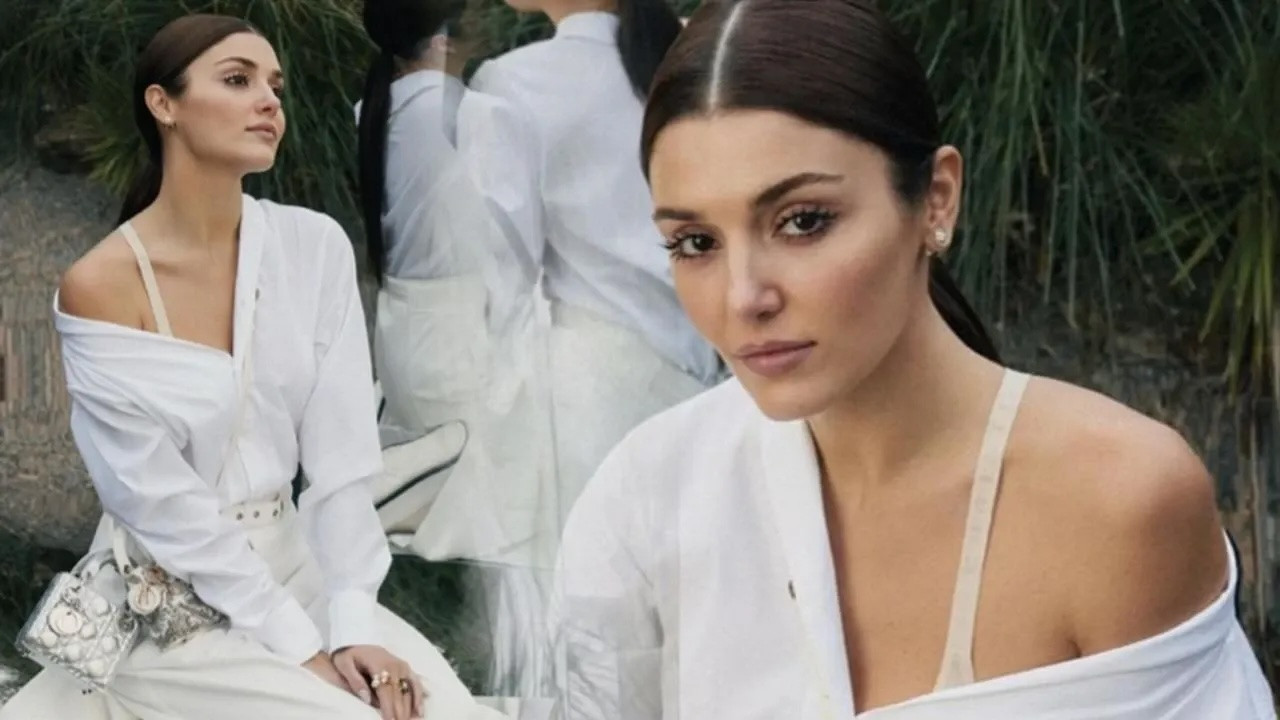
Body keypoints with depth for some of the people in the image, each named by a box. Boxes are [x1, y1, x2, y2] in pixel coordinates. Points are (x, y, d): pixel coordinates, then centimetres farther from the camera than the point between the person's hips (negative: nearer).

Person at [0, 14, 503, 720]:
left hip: (295, 569, 4)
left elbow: (342, 454, -5)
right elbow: (163, 506, -15)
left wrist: (349, 626, -15)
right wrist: (300, 649, -17)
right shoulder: (99, 287, -14)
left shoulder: (314, 246, -2)